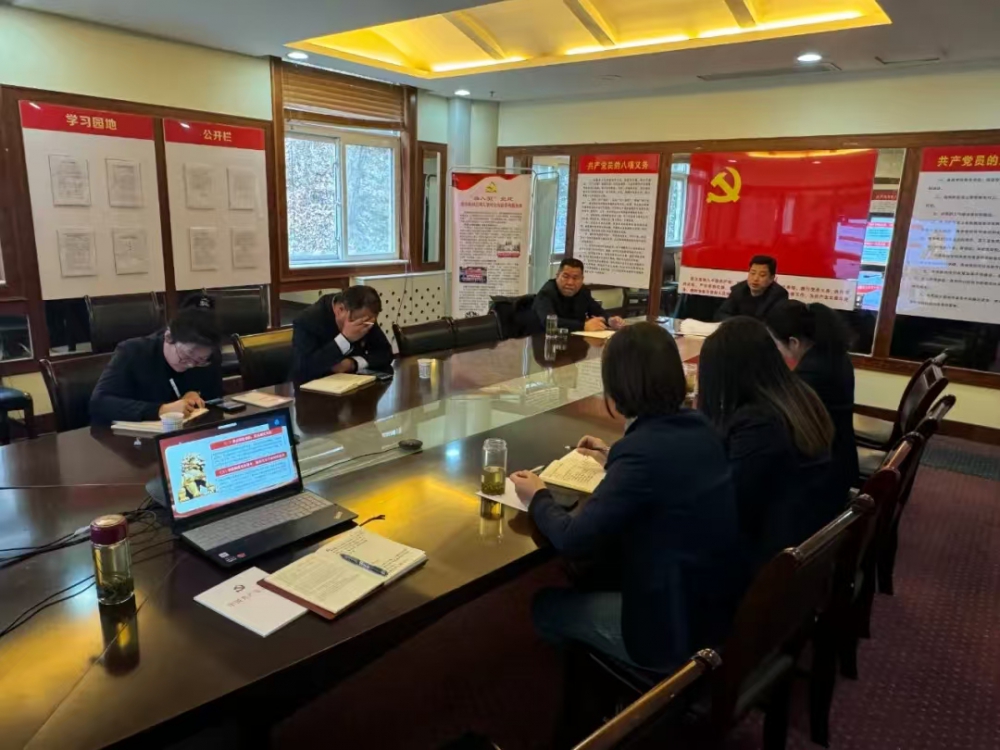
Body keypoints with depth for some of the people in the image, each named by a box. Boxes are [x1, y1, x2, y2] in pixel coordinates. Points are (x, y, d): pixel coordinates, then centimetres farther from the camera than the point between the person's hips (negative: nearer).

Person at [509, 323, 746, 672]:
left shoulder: (643, 450, -28)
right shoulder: (698, 427, -3)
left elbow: (574, 539, -23)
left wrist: (538, 498, -5)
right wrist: (615, 460, 23)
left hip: (679, 629, -8)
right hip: (722, 605, 8)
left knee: (547, 605, 13)